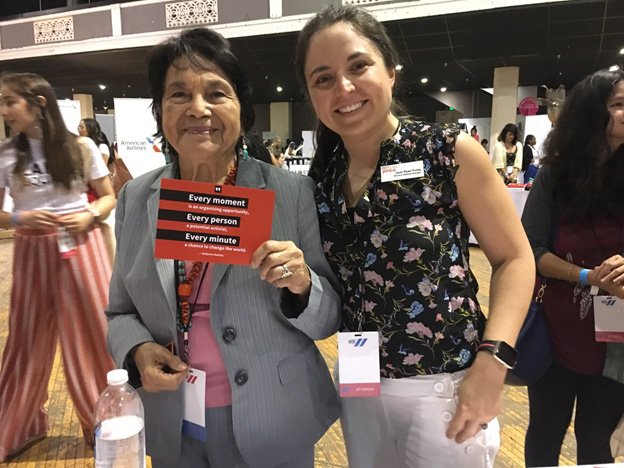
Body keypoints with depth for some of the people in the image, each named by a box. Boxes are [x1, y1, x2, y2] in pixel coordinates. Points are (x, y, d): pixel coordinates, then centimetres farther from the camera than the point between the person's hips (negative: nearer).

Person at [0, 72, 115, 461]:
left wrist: (89, 215, -13)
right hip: (33, 253, 1)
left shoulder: (81, 148, -2)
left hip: (81, 248, -1)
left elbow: (110, 197, 5)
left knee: (95, 334, 5)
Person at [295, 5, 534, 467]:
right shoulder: (321, 177, -3)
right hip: (359, 383, 4)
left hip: (445, 386, -4)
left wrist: (492, 362, -18)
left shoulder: (449, 152, -14)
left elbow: (514, 258, -8)